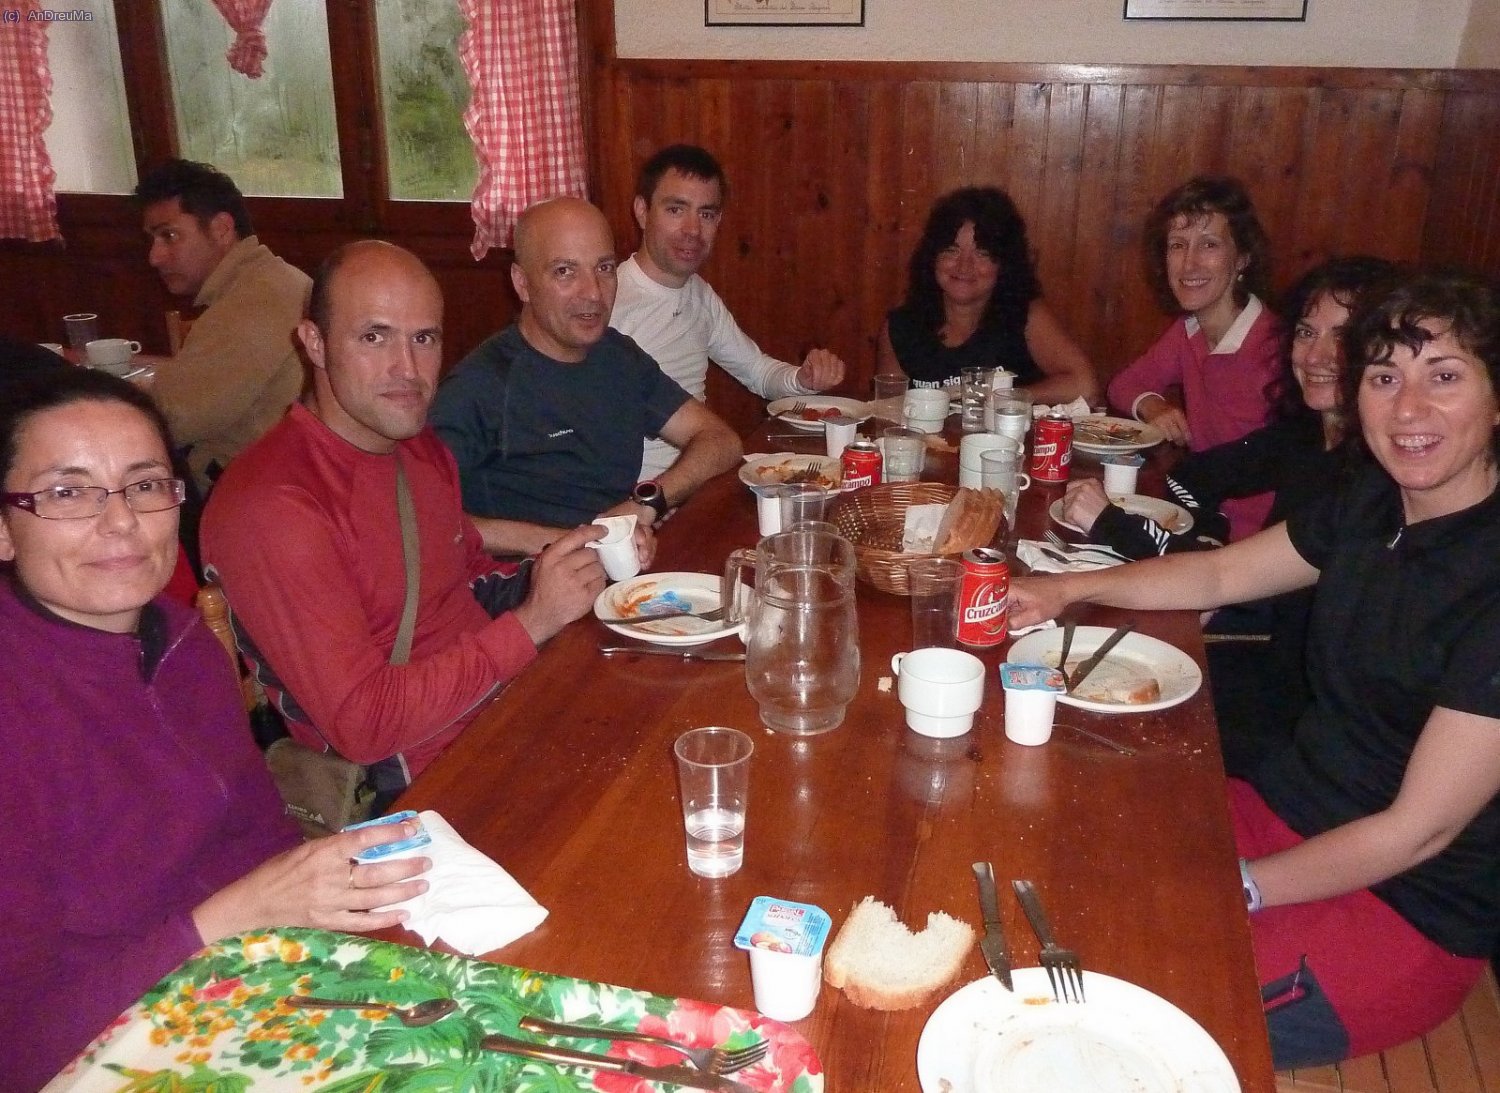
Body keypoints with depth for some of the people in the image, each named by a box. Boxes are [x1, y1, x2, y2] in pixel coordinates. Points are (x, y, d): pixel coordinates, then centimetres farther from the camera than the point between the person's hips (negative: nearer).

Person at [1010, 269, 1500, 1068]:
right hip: (1286, 812, 7)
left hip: (1405, 910, -7)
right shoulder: (1373, 505, -1)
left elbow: (1417, 830, -21)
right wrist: (1069, 589, -1)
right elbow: (1218, 574, 12)